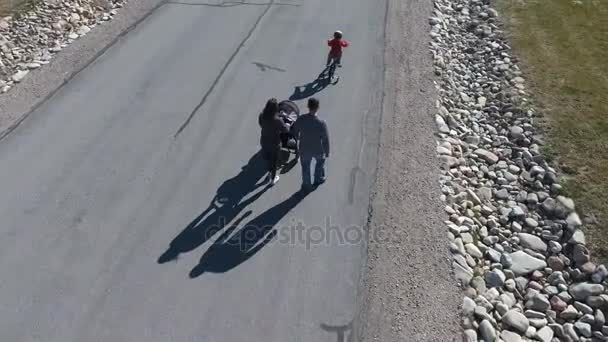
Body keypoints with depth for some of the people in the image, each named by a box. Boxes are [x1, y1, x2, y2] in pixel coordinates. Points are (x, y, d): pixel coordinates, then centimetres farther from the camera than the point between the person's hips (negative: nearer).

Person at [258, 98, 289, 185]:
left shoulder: (262, 116, -17)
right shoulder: (278, 120, -31)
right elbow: (286, 130, -15)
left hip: (264, 142, 4)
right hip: (274, 144, -4)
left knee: (267, 158, 29)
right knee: (274, 161, 19)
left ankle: (270, 173, 54)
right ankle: (273, 179, 38)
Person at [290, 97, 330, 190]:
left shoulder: (301, 119, -21)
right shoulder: (321, 123, -29)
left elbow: (294, 131, -4)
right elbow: (325, 140, -18)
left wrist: (298, 137, 18)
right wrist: (327, 152, -2)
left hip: (304, 149, 2)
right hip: (318, 150, -1)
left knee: (305, 167, 26)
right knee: (320, 162, 32)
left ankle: (306, 185, 45)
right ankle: (318, 179, 51)